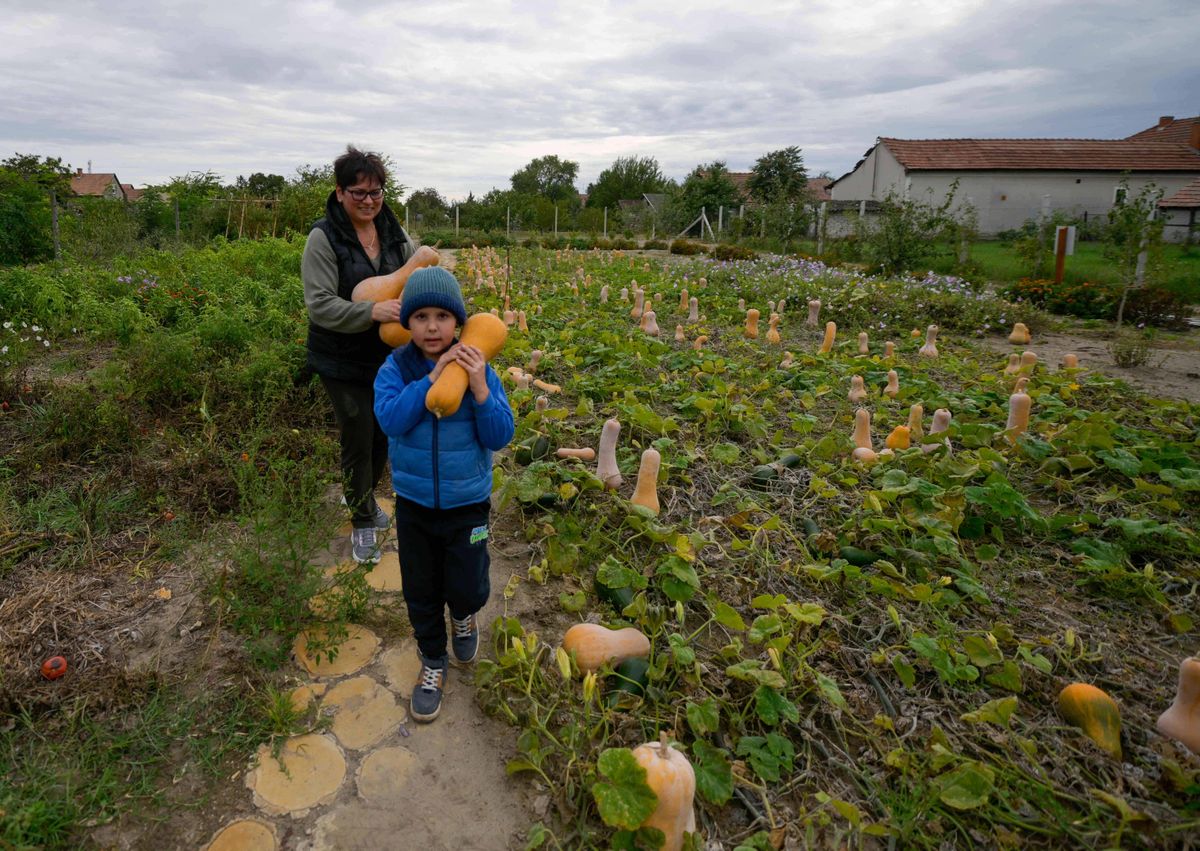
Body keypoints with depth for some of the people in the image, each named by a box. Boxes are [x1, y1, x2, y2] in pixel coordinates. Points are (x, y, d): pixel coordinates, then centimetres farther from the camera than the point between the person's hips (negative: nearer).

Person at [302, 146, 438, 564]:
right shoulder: (324, 238, -15)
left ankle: (362, 495, 45)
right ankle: (362, 520, 24)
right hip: (343, 362, -5)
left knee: (385, 432, 18)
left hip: (388, 355, 6)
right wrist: (372, 311, -37)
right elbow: (320, 306, -22)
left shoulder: (393, 231, 2)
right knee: (358, 439, 3)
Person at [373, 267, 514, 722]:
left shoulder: (478, 370, -12)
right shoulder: (396, 368, -10)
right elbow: (390, 418, -26)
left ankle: (464, 617, 45)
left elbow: (500, 437, -16)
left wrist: (480, 388, -29)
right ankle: (433, 661, 41)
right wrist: (432, 378, -32)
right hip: (414, 505, 1)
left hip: (467, 504, -1)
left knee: (467, 587, 6)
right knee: (420, 590, 15)